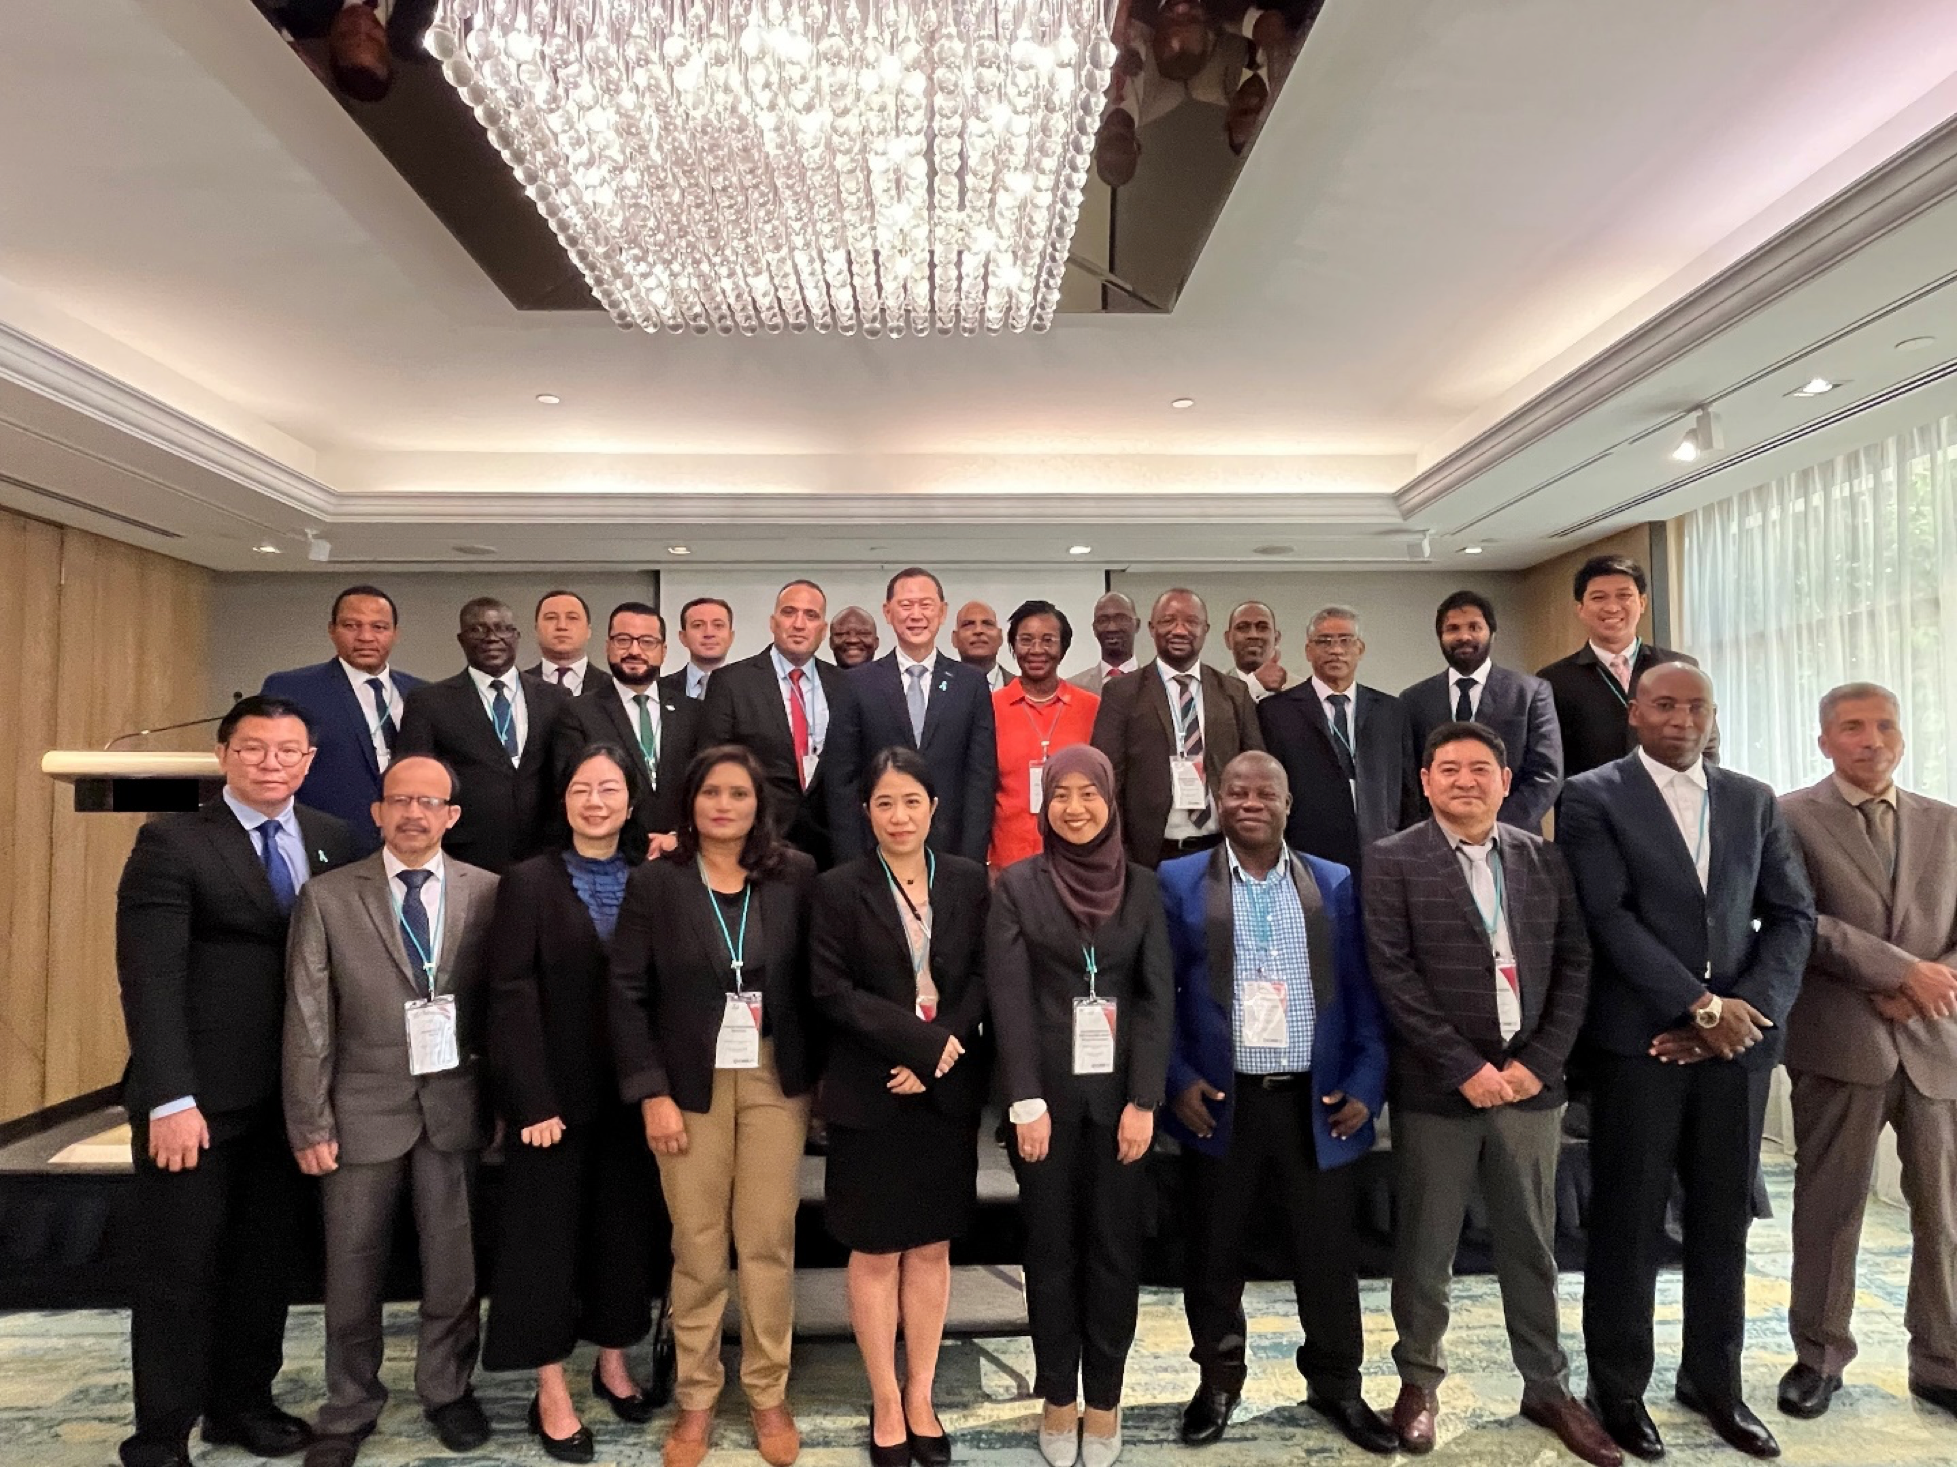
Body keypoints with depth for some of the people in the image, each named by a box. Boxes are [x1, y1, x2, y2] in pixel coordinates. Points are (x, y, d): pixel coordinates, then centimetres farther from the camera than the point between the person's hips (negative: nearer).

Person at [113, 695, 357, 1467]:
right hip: (199, 1095, -4)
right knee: (179, 1267, 8)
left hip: (294, 1094, 4)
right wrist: (170, 1097, -19)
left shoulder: (334, 840, 6)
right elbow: (150, 978, -13)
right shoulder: (171, 841, -7)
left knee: (267, 1259, 15)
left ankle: (244, 1403, 32)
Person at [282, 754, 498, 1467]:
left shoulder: (488, 893, 0)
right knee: (353, 1272, 12)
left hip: (455, 1105, 1)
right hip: (364, 1107, 0)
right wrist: (310, 1124, -4)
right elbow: (307, 1020, -2)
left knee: (454, 1266, 11)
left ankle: (447, 1390, 32)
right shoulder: (327, 897, -1)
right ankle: (349, 1409, 31)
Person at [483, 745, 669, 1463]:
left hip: (632, 1092, 3)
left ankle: (613, 1362, 34)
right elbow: (512, 997, -11)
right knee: (547, 1235, 7)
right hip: (556, 1095, -3)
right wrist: (532, 1101, -15)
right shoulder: (528, 881, -6)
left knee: (626, 1229, 14)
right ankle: (552, 1393, 21)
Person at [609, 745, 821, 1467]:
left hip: (775, 1080, 1)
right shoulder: (654, 882, -3)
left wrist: (821, 1073, -1)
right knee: (697, 1247, 7)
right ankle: (696, 1397, 24)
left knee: (769, 1242, 6)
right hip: (690, 1082, 0)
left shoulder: (797, 875, -2)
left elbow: (815, 979, 2)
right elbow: (627, 992, -3)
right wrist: (650, 1092, -8)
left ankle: (768, 1393, 23)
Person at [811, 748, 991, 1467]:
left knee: (932, 1246, 12)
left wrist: (938, 1055, -14)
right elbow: (832, 990, -10)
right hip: (870, 1093, -2)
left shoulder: (970, 882, 2)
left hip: (949, 1090, 2)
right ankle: (886, 1404, 23)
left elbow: (983, 978, -1)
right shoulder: (839, 889, -5)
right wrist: (923, 1039, -16)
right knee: (876, 1252, 8)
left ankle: (920, 1397, 27)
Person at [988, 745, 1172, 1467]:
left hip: (1120, 1095, 1)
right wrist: (1028, 1102, -12)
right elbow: (1009, 998, -6)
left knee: (1115, 1248, 8)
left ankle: (1105, 1400, 24)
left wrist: (1143, 1101, -8)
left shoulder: (1142, 887, 3)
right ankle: (1058, 1399, 25)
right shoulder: (1016, 885, -2)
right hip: (1049, 1096, -1)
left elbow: (1158, 998, -1)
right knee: (1051, 1249, 9)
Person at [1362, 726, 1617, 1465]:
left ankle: (1548, 1384, 30)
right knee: (1424, 1246, 8)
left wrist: (1538, 1061, -5)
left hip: (1529, 1080, 3)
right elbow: (1391, 973, -11)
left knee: (1532, 1245, 14)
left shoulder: (1542, 858, 8)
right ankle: (1419, 1380, 26)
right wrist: (1465, 1068, -14)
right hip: (1437, 1088, -3)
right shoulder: (1392, 861, -4)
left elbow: (1575, 963, 6)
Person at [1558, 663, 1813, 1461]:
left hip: (1739, 1039, 4)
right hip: (1639, 1039, -4)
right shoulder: (1591, 797, -4)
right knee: (1629, 1220, 5)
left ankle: (1714, 1381, 29)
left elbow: (1792, 914, 7)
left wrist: (1748, 1010, -6)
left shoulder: (1753, 800, 11)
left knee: (1724, 1218, 12)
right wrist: (1702, 1005, -14)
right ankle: (1619, 1388, 19)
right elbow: (1609, 917, -12)